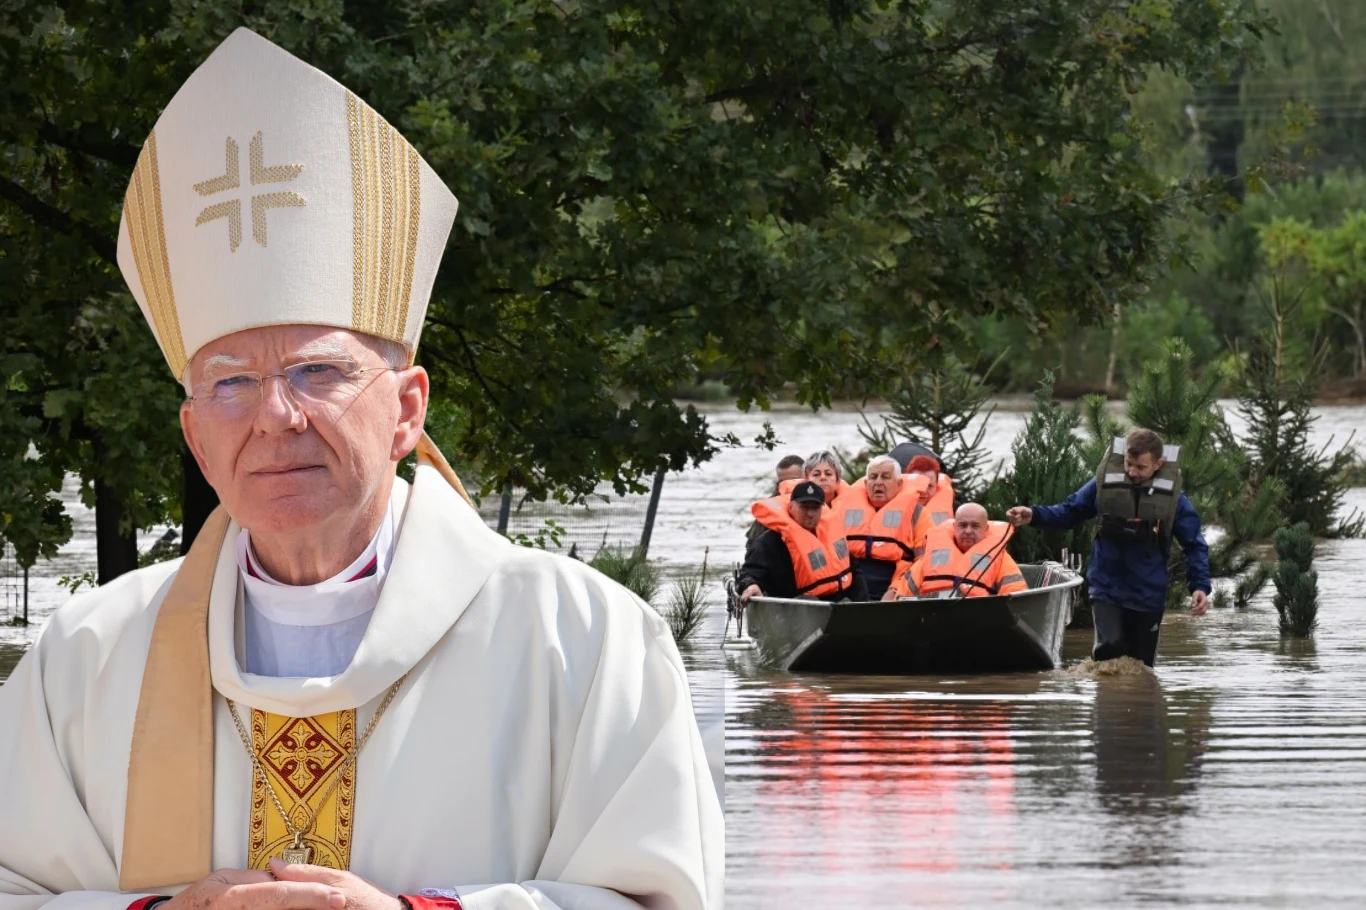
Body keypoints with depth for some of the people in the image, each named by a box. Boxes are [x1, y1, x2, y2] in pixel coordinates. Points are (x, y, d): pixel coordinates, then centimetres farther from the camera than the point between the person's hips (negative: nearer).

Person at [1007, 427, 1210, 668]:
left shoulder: (1172, 497, -6)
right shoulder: (1105, 485, -6)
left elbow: (1194, 545, 1)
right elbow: (1069, 512, 7)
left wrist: (1200, 586, -12)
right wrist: (1034, 516, -9)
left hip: (1148, 596, 1)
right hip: (1107, 590, -1)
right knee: (1110, 648, -24)